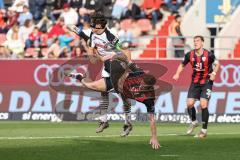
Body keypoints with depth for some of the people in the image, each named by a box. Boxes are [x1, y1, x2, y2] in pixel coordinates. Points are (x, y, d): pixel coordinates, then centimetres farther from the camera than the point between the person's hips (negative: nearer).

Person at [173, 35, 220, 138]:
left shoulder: (209, 55, -16)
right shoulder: (189, 55, -7)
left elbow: (217, 64, 0)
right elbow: (182, 65, 10)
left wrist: (214, 73, -16)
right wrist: (177, 74, -5)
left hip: (207, 82, -4)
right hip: (195, 82, 4)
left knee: (203, 105, -13)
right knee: (189, 103, -5)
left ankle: (204, 130, -1)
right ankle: (194, 122, 25)